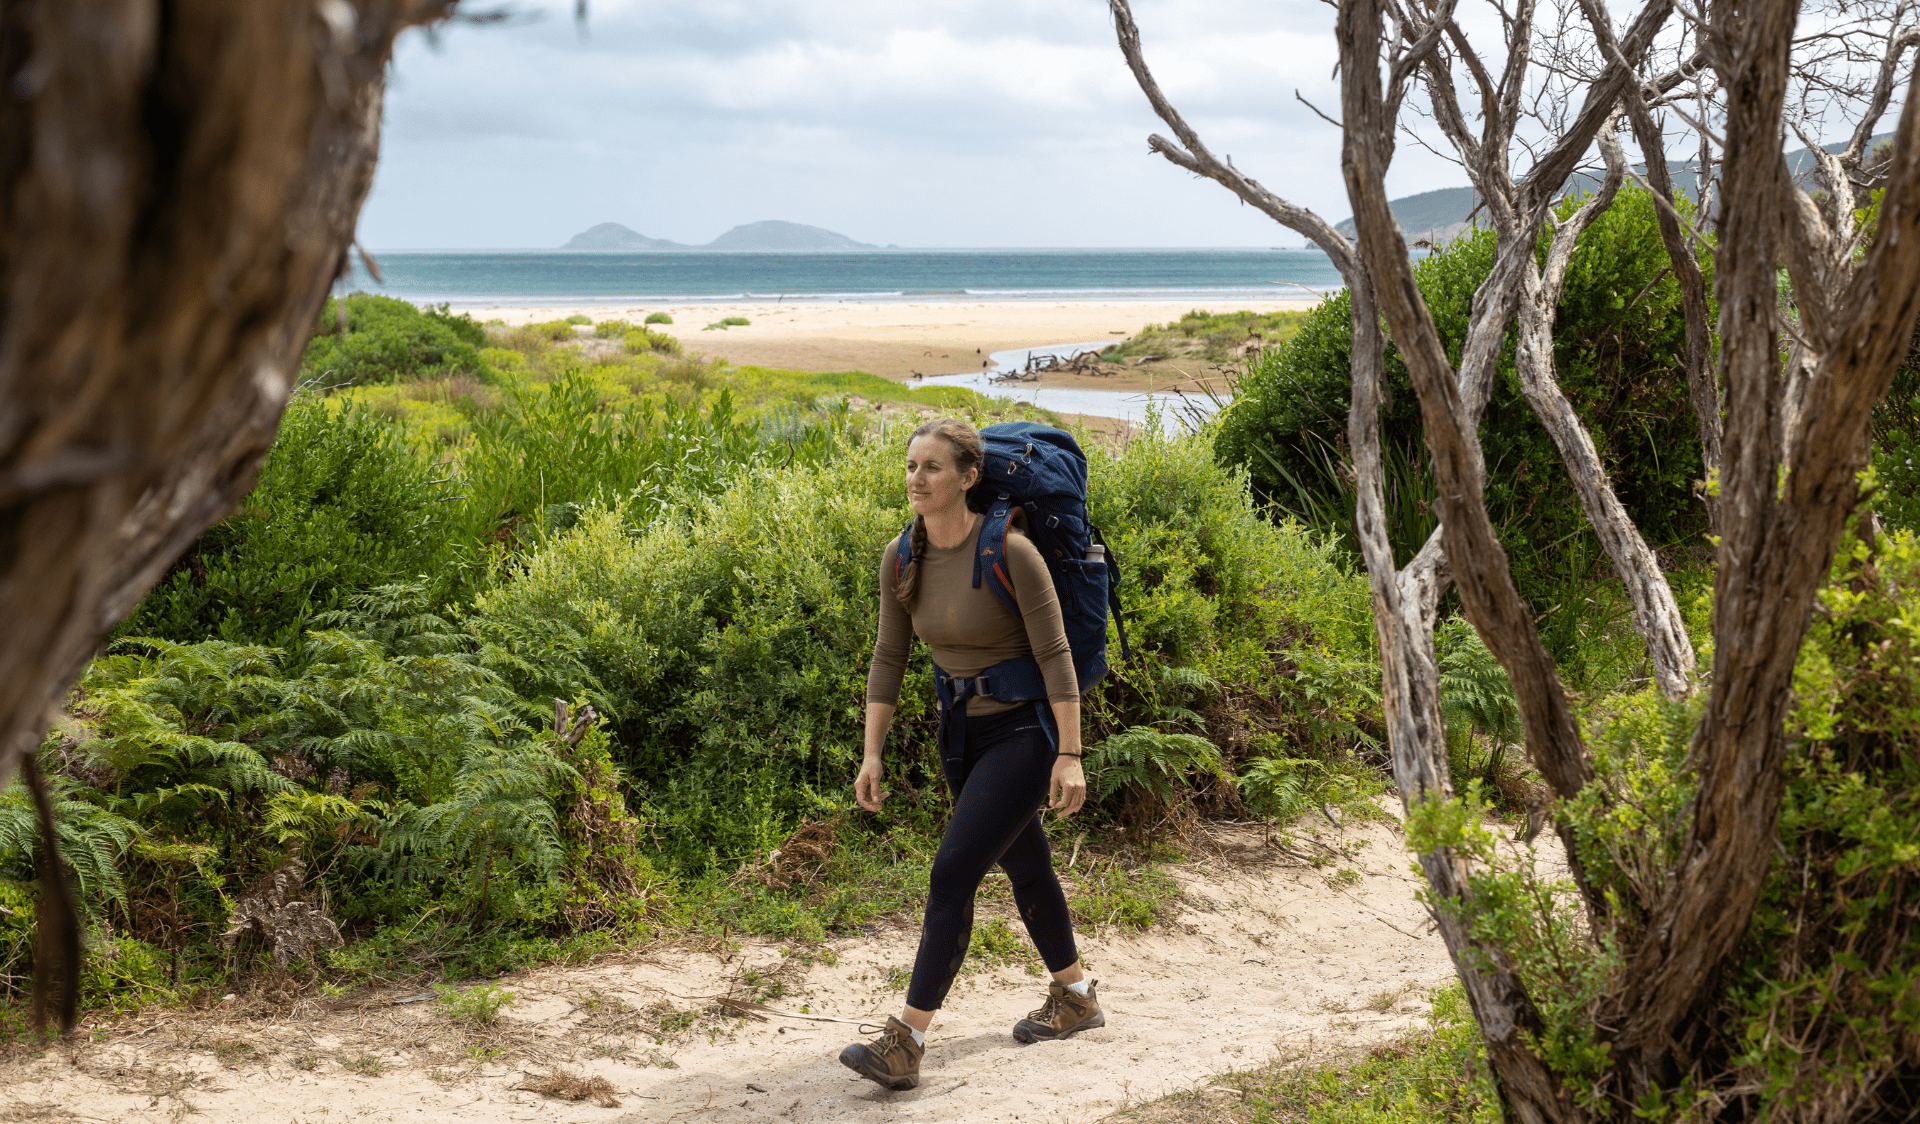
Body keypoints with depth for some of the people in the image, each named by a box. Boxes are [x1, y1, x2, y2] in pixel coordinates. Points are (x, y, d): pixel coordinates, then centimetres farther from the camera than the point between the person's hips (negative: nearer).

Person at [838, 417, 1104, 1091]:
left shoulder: (1010, 552, -22)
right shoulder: (901, 558, -4)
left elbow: (1054, 654, -18)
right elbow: (889, 658, 2)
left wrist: (1070, 755, -19)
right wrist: (872, 755, -1)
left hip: (1025, 731, -7)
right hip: (962, 731, 7)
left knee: (953, 872, -17)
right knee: (1025, 868, 21)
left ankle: (906, 1042, -16)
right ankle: (1075, 998, 42)